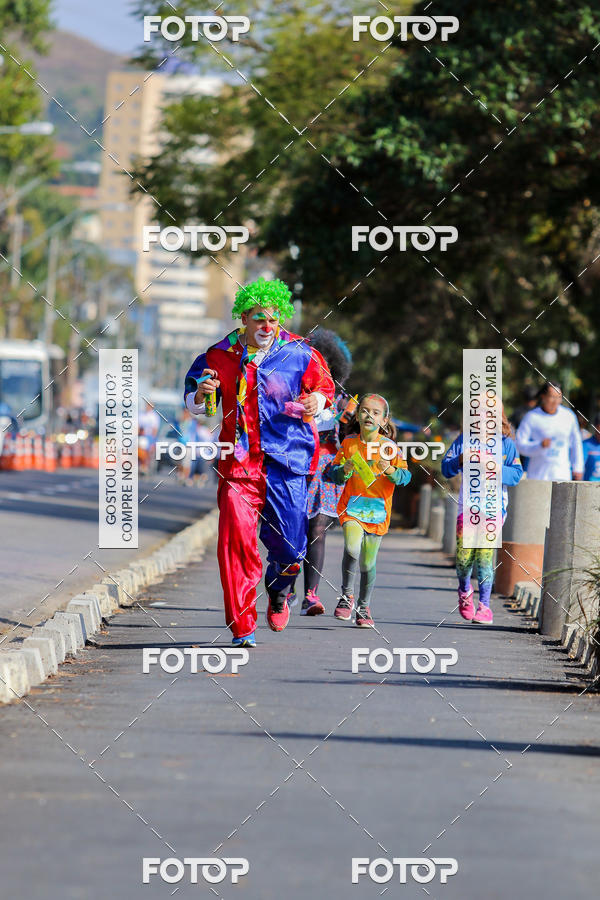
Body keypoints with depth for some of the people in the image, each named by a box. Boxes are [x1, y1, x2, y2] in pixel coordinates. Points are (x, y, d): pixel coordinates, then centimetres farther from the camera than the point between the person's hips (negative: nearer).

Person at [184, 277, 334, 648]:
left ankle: (278, 589, 37)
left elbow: (325, 387, 14)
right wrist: (201, 395, -10)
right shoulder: (221, 356, 3)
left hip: (286, 462, 0)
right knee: (236, 539, -12)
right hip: (239, 462, 0)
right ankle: (243, 627, -4)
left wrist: (316, 402, -9)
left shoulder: (300, 354, 1)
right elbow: (193, 402, 14)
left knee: (289, 544, 0)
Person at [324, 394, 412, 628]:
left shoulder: (389, 446, -1)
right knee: (352, 548, -26)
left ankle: (364, 608, 25)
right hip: (351, 505, 0)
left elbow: (405, 476, -3)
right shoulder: (349, 444, 2)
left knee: (368, 563, 6)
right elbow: (333, 475, 7)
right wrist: (345, 470, -14)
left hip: (377, 509, 0)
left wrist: (390, 470, -22)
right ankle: (347, 595, -7)